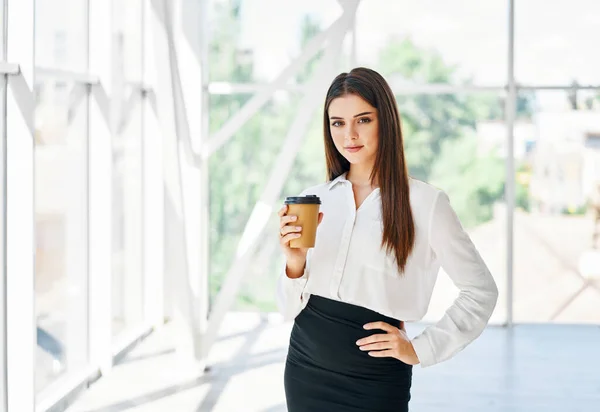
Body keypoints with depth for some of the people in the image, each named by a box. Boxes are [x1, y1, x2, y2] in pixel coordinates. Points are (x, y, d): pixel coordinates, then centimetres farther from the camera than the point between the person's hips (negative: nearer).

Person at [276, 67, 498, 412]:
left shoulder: (425, 202, -7)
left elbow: (481, 290, 0)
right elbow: (290, 309, 5)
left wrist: (421, 349, -4)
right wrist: (294, 264, -13)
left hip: (375, 379, -4)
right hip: (306, 370, 4)